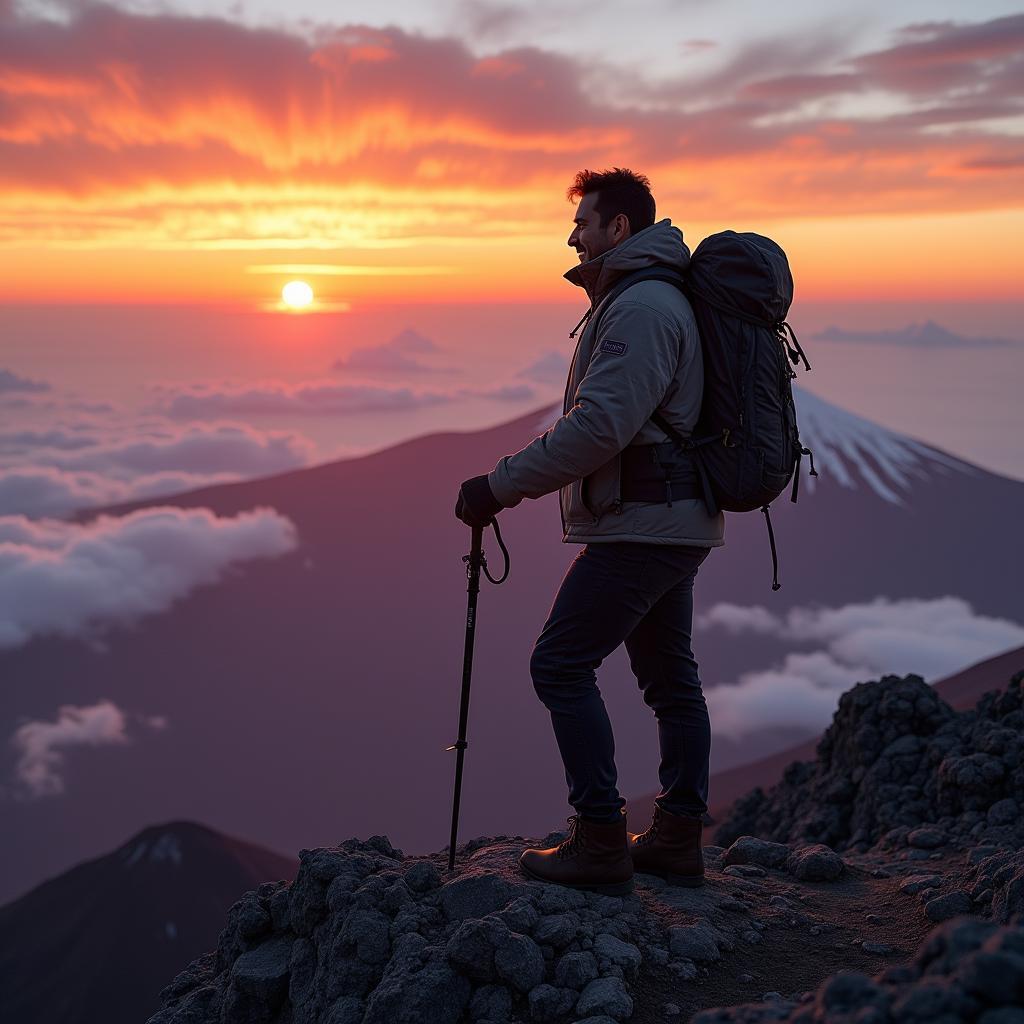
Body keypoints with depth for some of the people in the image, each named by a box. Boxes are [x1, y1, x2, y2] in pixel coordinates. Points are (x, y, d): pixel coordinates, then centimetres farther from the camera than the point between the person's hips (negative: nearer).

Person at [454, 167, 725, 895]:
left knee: (561, 665, -7)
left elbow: (599, 428, -25)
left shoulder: (641, 307, -16)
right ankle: (679, 841, 20)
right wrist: (515, 474, 15)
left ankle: (601, 843, -4)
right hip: (674, 523, 11)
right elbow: (588, 419, 21)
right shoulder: (650, 299, 19)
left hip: (641, 527, -11)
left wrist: (499, 487, -20)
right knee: (669, 676, 13)